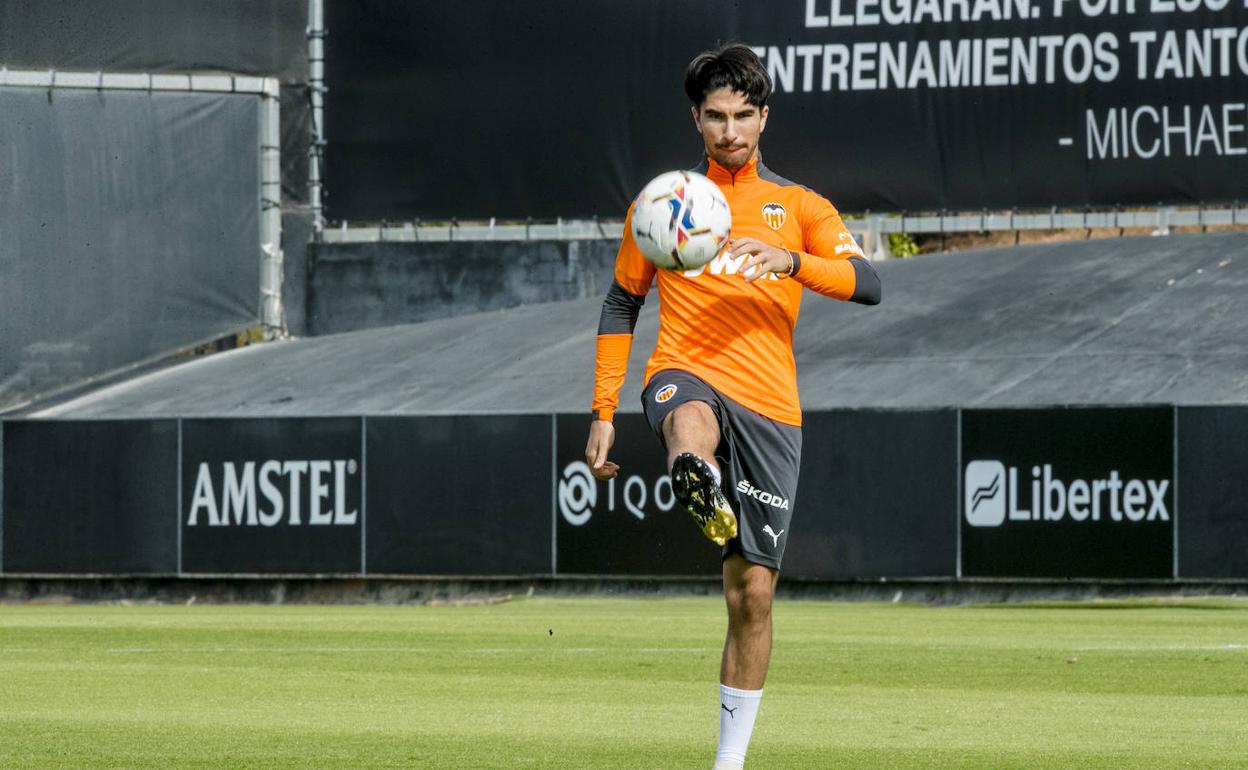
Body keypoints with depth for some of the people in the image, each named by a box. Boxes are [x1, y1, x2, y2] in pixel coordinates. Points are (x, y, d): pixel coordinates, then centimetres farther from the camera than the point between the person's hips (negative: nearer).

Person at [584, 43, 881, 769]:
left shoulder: (799, 207, 9)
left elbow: (867, 284, -5)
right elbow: (622, 304, 18)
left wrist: (791, 260, -24)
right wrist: (604, 414, 10)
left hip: (770, 408, 1)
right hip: (687, 375, -1)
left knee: (753, 592, 2)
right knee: (692, 428, -43)